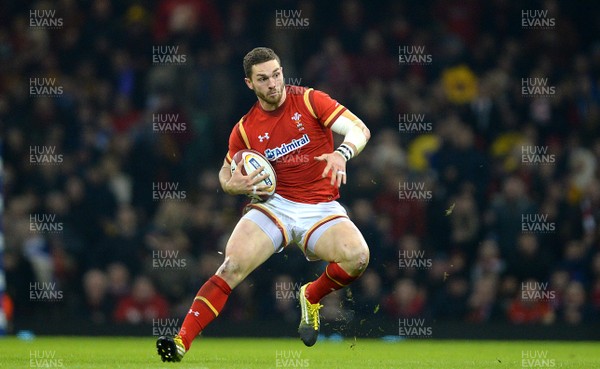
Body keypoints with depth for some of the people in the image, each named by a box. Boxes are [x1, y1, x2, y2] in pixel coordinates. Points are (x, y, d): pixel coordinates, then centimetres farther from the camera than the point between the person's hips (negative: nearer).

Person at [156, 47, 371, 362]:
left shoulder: (309, 100, -2)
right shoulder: (245, 129, 5)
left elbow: (359, 129, -8)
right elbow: (226, 174, 17)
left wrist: (342, 153, -30)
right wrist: (236, 185, -9)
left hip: (322, 209, -1)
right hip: (276, 205, 1)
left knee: (357, 257, -29)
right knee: (232, 266, -23)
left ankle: (311, 296, 2)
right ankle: (181, 342, -25)